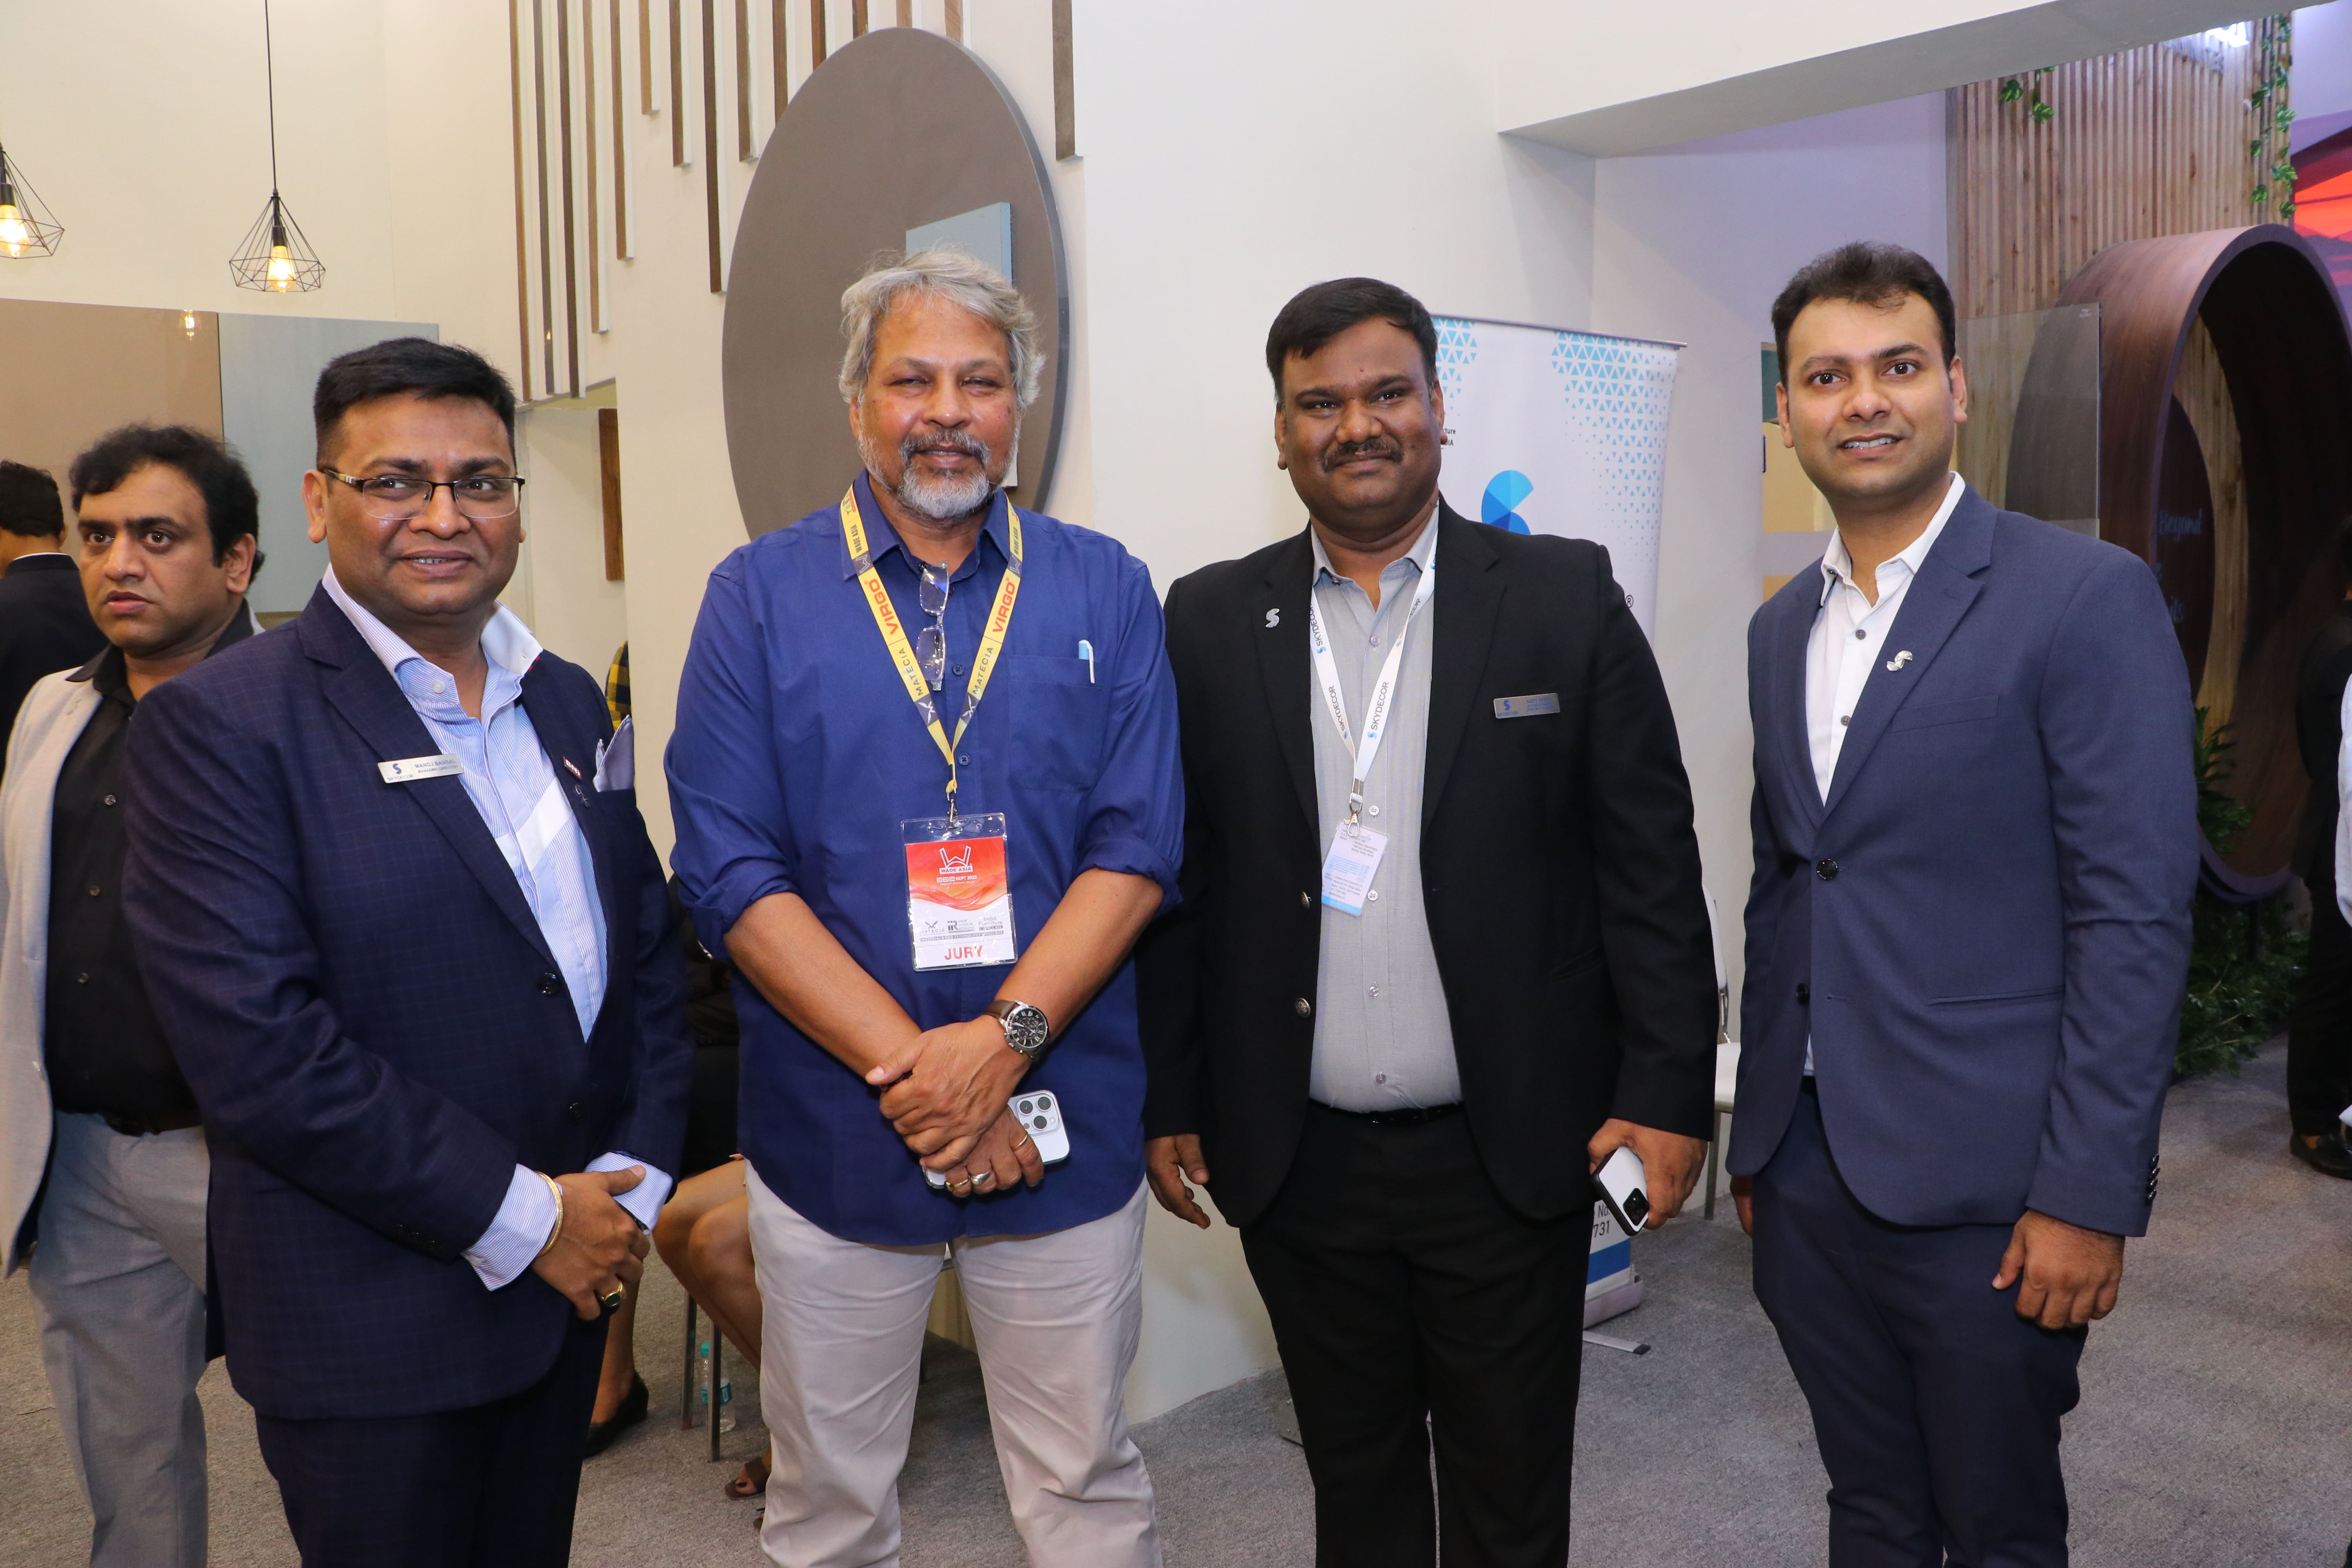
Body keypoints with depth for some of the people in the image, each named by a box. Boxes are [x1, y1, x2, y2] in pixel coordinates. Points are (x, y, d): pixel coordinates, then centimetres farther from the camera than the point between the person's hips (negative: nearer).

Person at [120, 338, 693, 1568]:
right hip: (367, 1321, -6)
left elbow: (646, 945, 10)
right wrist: (520, 1216, -17)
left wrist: (634, 1174, -2)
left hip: (570, 1282, 6)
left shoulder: (567, 702, 7)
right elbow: (256, 1047, -20)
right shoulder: (217, 726, -13)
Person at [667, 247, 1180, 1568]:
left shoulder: (1104, 590, 2)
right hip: (832, 1138, 0)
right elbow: (730, 873, -7)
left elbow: (1138, 849, -4)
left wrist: (1004, 1038, -17)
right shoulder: (760, 595, -1)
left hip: (1066, 1132, 1)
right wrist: (911, 1068, -15)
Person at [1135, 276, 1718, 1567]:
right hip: (1296, 1162, 2)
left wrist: (1666, 1093, -7)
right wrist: (1169, 1100, 3)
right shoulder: (1211, 622, 2)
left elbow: (1650, 864, -3)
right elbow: (1179, 879, 4)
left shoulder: (1565, 599, -3)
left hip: (1509, 1155, -1)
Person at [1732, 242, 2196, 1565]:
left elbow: (2136, 917, -14)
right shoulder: (1783, 628, 11)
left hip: (1983, 1195, -5)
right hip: (1808, 1180, 6)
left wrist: (2087, 1198, -16)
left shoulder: (2090, 597, -10)